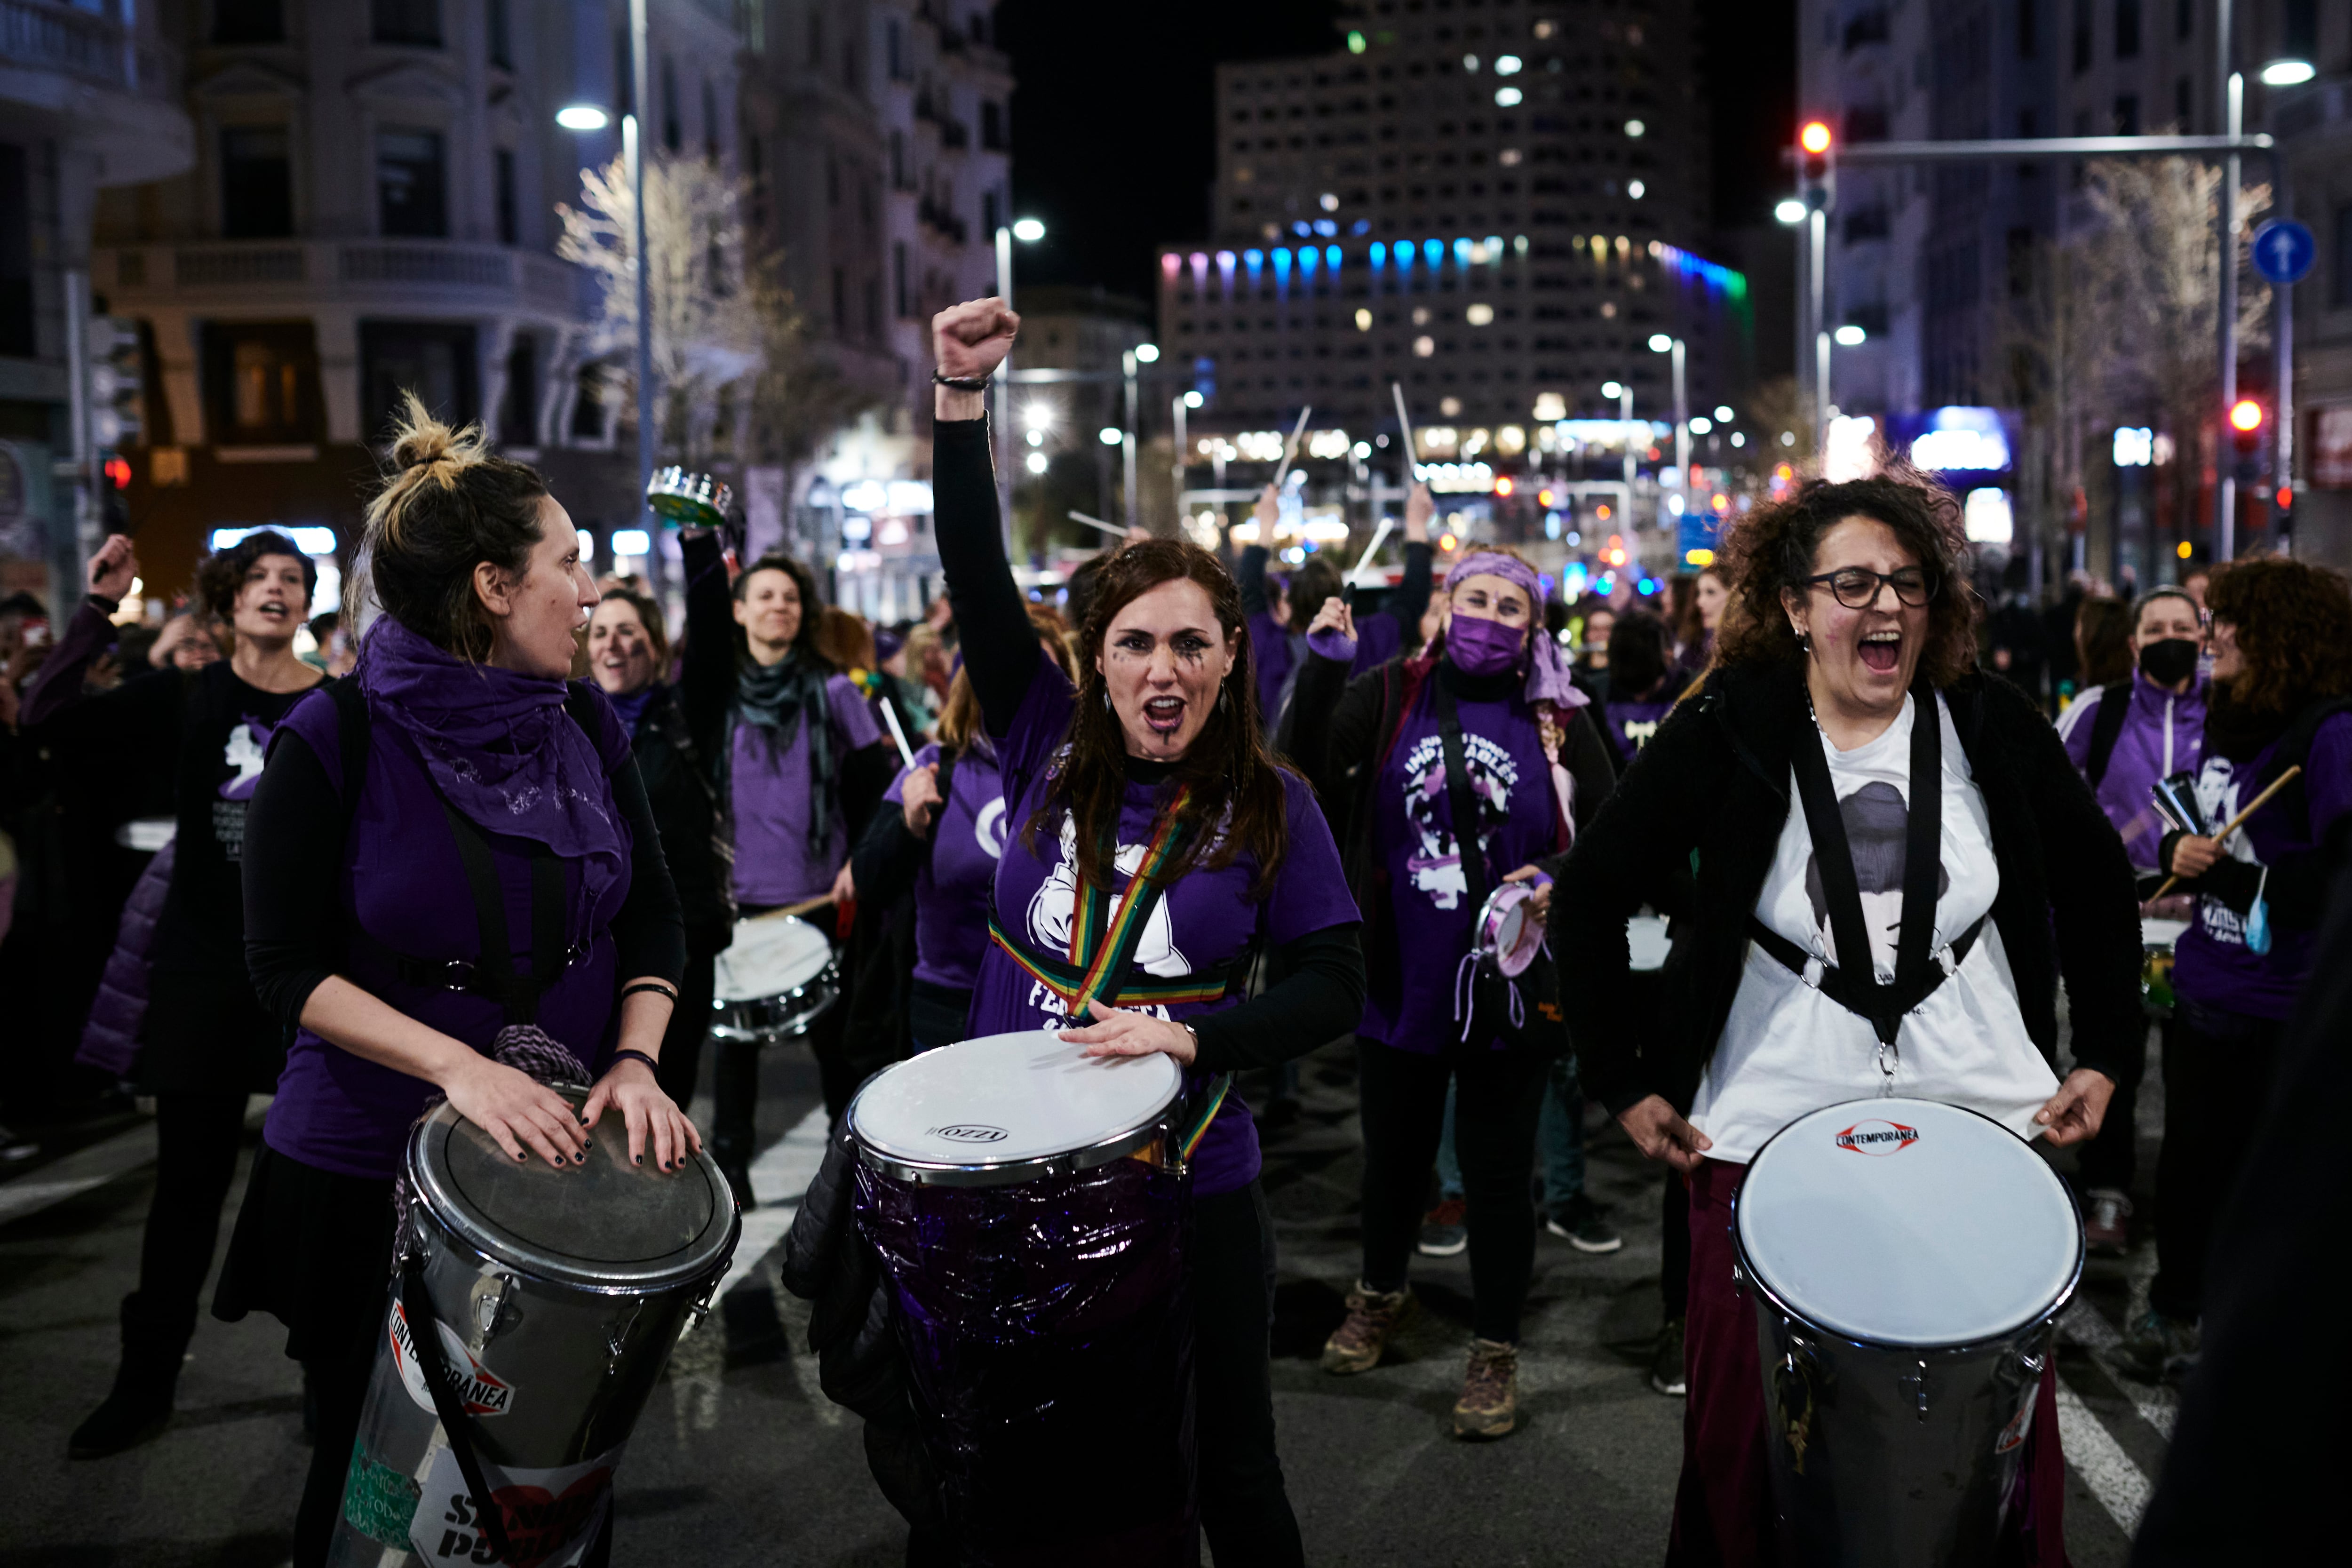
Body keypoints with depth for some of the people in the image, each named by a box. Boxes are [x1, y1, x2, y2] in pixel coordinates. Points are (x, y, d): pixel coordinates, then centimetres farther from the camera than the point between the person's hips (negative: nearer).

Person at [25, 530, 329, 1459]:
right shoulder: (187, 697, 2)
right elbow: (45, 719, -10)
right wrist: (101, 611, -14)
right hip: (204, 965, 1)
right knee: (189, 1180, 8)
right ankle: (145, 1385, 21)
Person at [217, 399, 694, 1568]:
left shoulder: (585, 726, 1)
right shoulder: (335, 740, -13)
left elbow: (652, 917, 4)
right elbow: (288, 967, -14)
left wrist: (637, 1059, -12)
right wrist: (456, 1063, -26)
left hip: (560, 1151, 4)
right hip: (371, 1172, -3)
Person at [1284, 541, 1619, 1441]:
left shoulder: (1559, 724, -1)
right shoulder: (1391, 697, 0)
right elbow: (1309, 768, -11)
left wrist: (1552, 882, -16)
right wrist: (1326, 663, -18)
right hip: (1402, 982, 1)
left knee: (1498, 1175, 8)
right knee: (1394, 1155, 19)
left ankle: (1495, 1351, 25)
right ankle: (1381, 1293, 45)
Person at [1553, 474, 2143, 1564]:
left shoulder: (1994, 727, -1)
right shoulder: (1728, 733, -7)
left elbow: (2099, 889, 13)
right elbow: (1589, 901, -2)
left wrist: (2107, 1056, 8)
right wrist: (1621, 1084, -3)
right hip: (1767, 1137, -2)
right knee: (1745, 1447, 6)